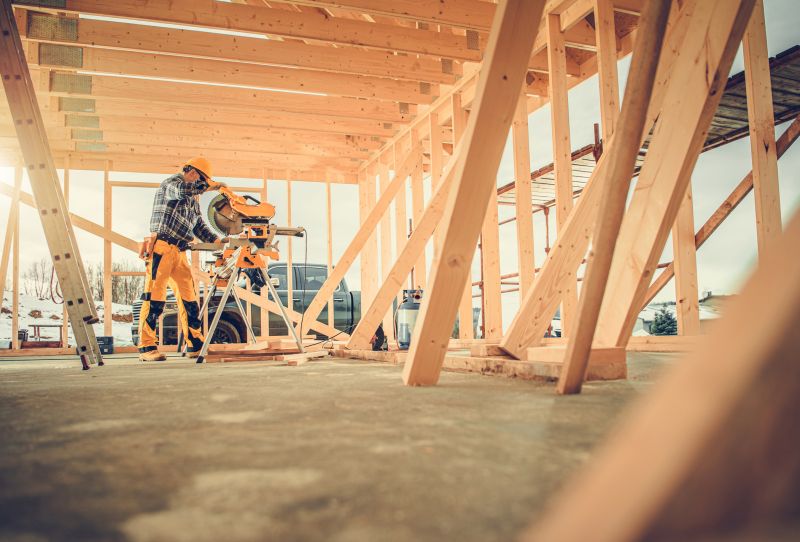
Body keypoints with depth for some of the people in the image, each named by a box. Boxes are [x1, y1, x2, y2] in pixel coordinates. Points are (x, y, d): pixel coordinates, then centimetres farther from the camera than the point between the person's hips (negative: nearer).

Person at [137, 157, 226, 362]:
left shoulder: (193, 200, 25)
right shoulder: (170, 183, 1)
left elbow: (199, 226, 23)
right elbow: (181, 191, -23)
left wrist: (217, 240, 7)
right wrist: (210, 184, -15)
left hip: (179, 252, 8)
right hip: (162, 248, -8)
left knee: (189, 298, 6)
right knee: (155, 298, -10)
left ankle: (195, 345, 11)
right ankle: (146, 348, -7)